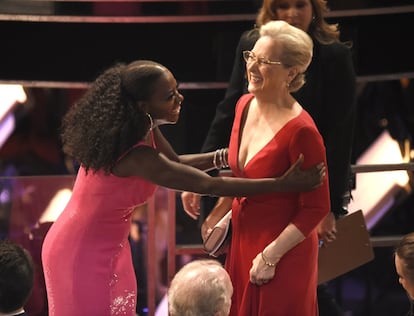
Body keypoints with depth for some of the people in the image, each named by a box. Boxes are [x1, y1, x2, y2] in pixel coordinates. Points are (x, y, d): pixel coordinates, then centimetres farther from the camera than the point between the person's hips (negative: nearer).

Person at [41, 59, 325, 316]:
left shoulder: (141, 128, -5)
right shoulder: (137, 156, -33)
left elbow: (175, 163, 13)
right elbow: (210, 185, -30)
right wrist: (283, 184, -27)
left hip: (102, 245, 9)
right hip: (85, 253, -9)